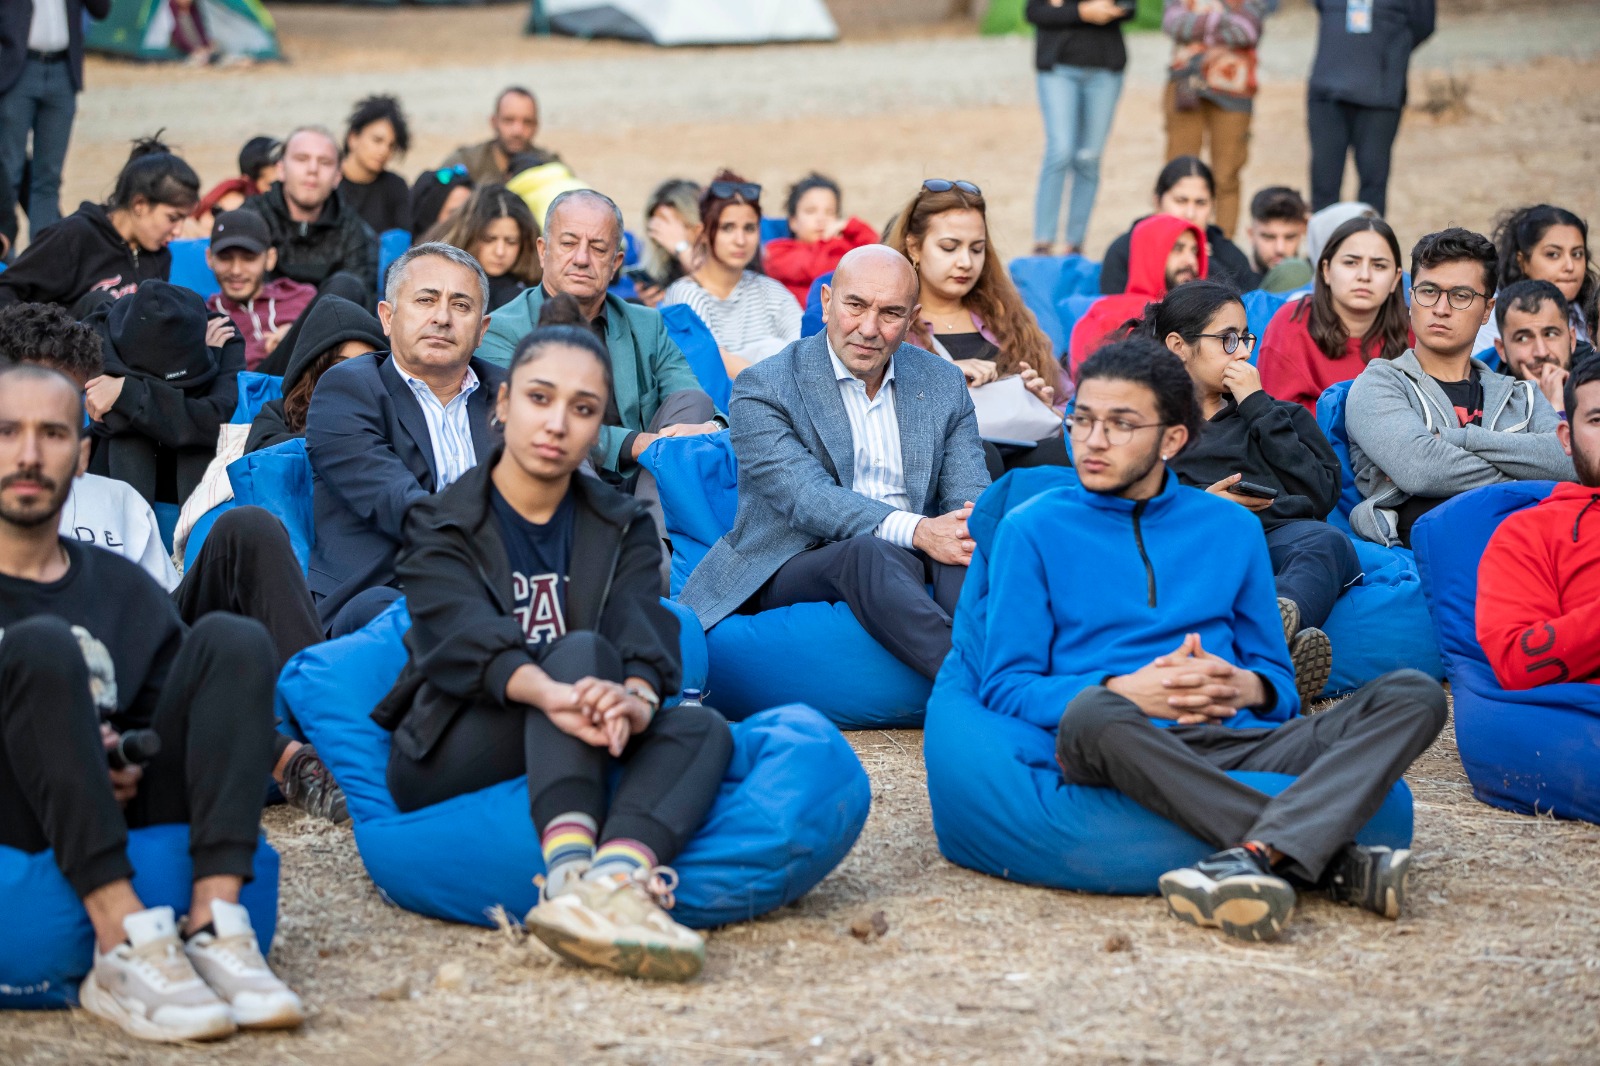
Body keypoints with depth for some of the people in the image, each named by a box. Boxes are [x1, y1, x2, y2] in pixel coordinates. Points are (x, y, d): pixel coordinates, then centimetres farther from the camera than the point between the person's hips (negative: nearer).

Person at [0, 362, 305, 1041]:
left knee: (230, 639, -14)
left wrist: (132, 767, -9)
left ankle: (213, 930, -30)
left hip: (124, 829, 4)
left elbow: (159, 726, 15)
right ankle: (127, 949, -38)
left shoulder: (125, 592, 20)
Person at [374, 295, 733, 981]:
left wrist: (636, 698, -33)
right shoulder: (439, 529, 4)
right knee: (582, 649, -30)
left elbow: (643, 633, -7)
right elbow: (468, 638, -18)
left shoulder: (624, 529, 15)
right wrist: (551, 693, -41)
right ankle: (572, 876, -57)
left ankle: (615, 875, -56)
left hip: (568, 765, 4)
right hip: (445, 762, -4)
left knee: (703, 728, -25)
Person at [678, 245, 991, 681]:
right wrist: (917, 530, -33)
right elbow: (807, 499, -17)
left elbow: (970, 493, 4)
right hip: (796, 561, -4)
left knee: (965, 547, -30)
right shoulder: (763, 388, -3)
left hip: (915, 555, 4)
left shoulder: (944, 383, 12)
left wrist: (972, 527, -24)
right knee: (872, 553, -38)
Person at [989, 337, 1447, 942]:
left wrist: (1249, 687, -3)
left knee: (1414, 695, -18)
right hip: (1125, 754, -4)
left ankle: (1250, 856, -42)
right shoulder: (1033, 530, 12)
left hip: (1237, 744, 4)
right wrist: (1125, 692, -12)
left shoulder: (1232, 528, 21)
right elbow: (1005, 687, 4)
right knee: (1093, 714, -40)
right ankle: (1329, 858, -39)